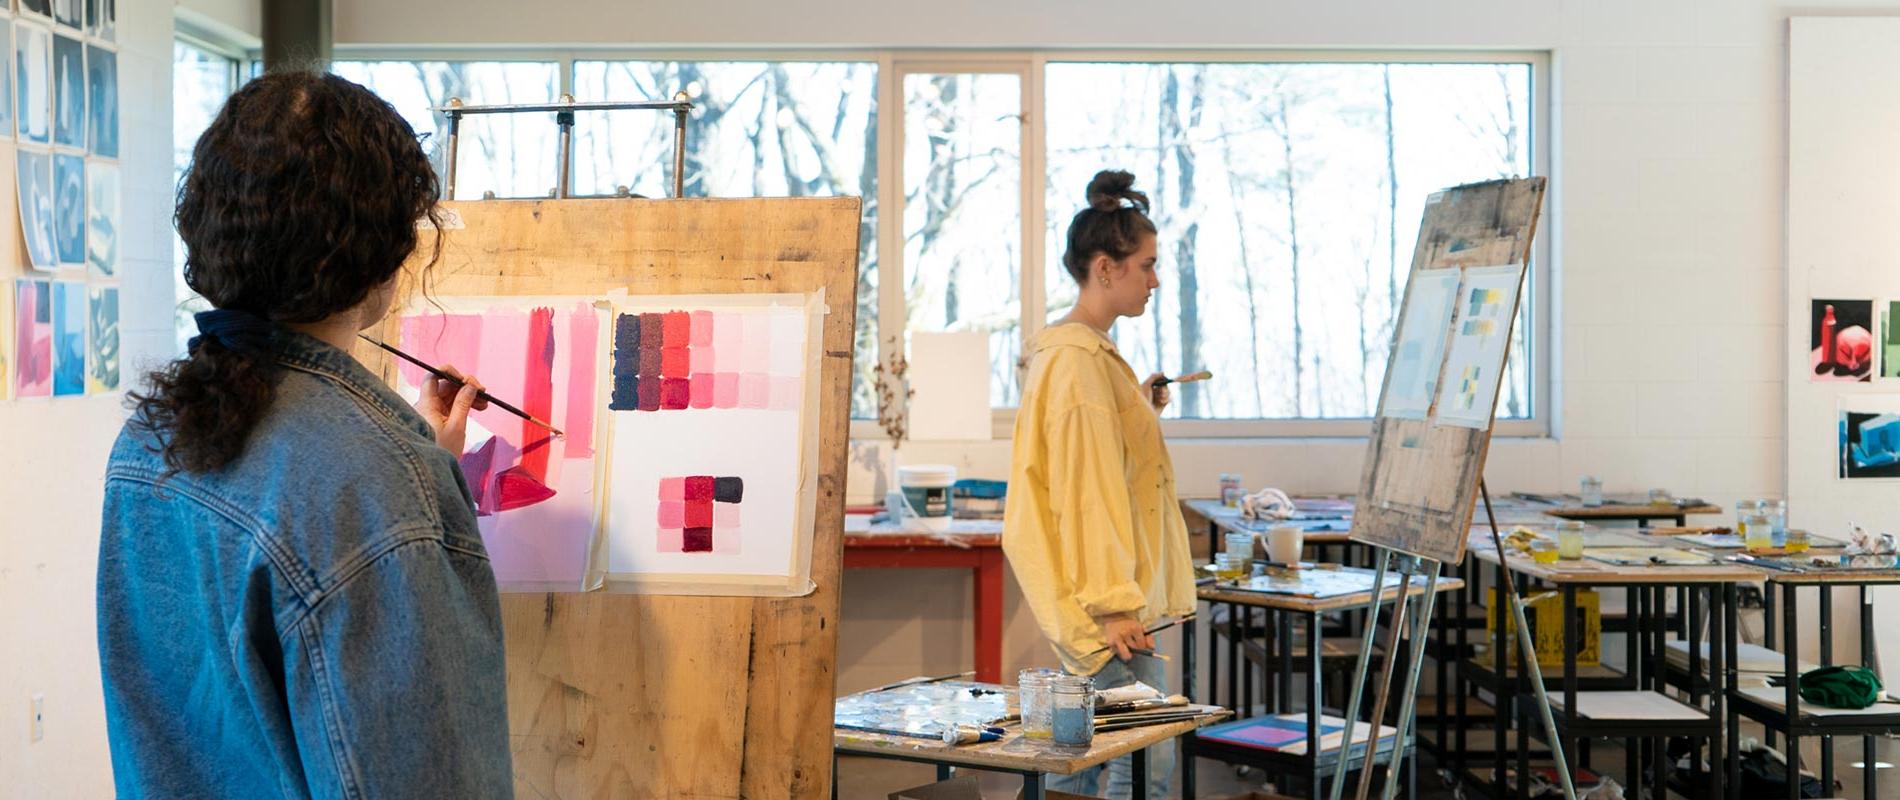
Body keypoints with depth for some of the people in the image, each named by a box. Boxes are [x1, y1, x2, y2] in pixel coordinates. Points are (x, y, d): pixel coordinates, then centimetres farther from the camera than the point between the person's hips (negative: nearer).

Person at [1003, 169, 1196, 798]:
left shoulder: (1082, 351, 17)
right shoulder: (1080, 359, -15)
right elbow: (1086, 489, -20)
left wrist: (1141, 409, 15)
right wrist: (1112, 604, -21)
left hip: (1096, 604, 10)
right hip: (1107, 598, -10)